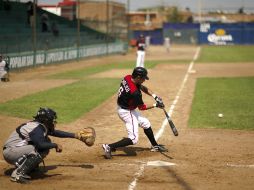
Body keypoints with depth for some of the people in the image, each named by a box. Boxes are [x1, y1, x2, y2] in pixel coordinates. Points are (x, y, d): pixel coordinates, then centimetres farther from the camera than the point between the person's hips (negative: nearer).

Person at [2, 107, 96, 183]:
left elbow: (56, 133, 19)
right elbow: (40, 145, -35)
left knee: (47, 142, 7)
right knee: (40, 150, -28)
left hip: (18, 149, 9)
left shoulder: (42, 126, 9)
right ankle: (18, 173, -25)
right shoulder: (36, 128, -21)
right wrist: (55, 145, -21)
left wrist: (76, 135, 18)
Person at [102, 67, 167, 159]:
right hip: (126, 112, -10)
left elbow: (142, 87, 5)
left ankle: (155, 146, 39)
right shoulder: (134, 92, -33)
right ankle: (109, 147, -8)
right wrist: (155, 105, -6)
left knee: (145, 123, 23)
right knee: (133, 139, -10)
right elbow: (142, 107, -17)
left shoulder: (127, 78, -10)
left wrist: (155, 96, -5)